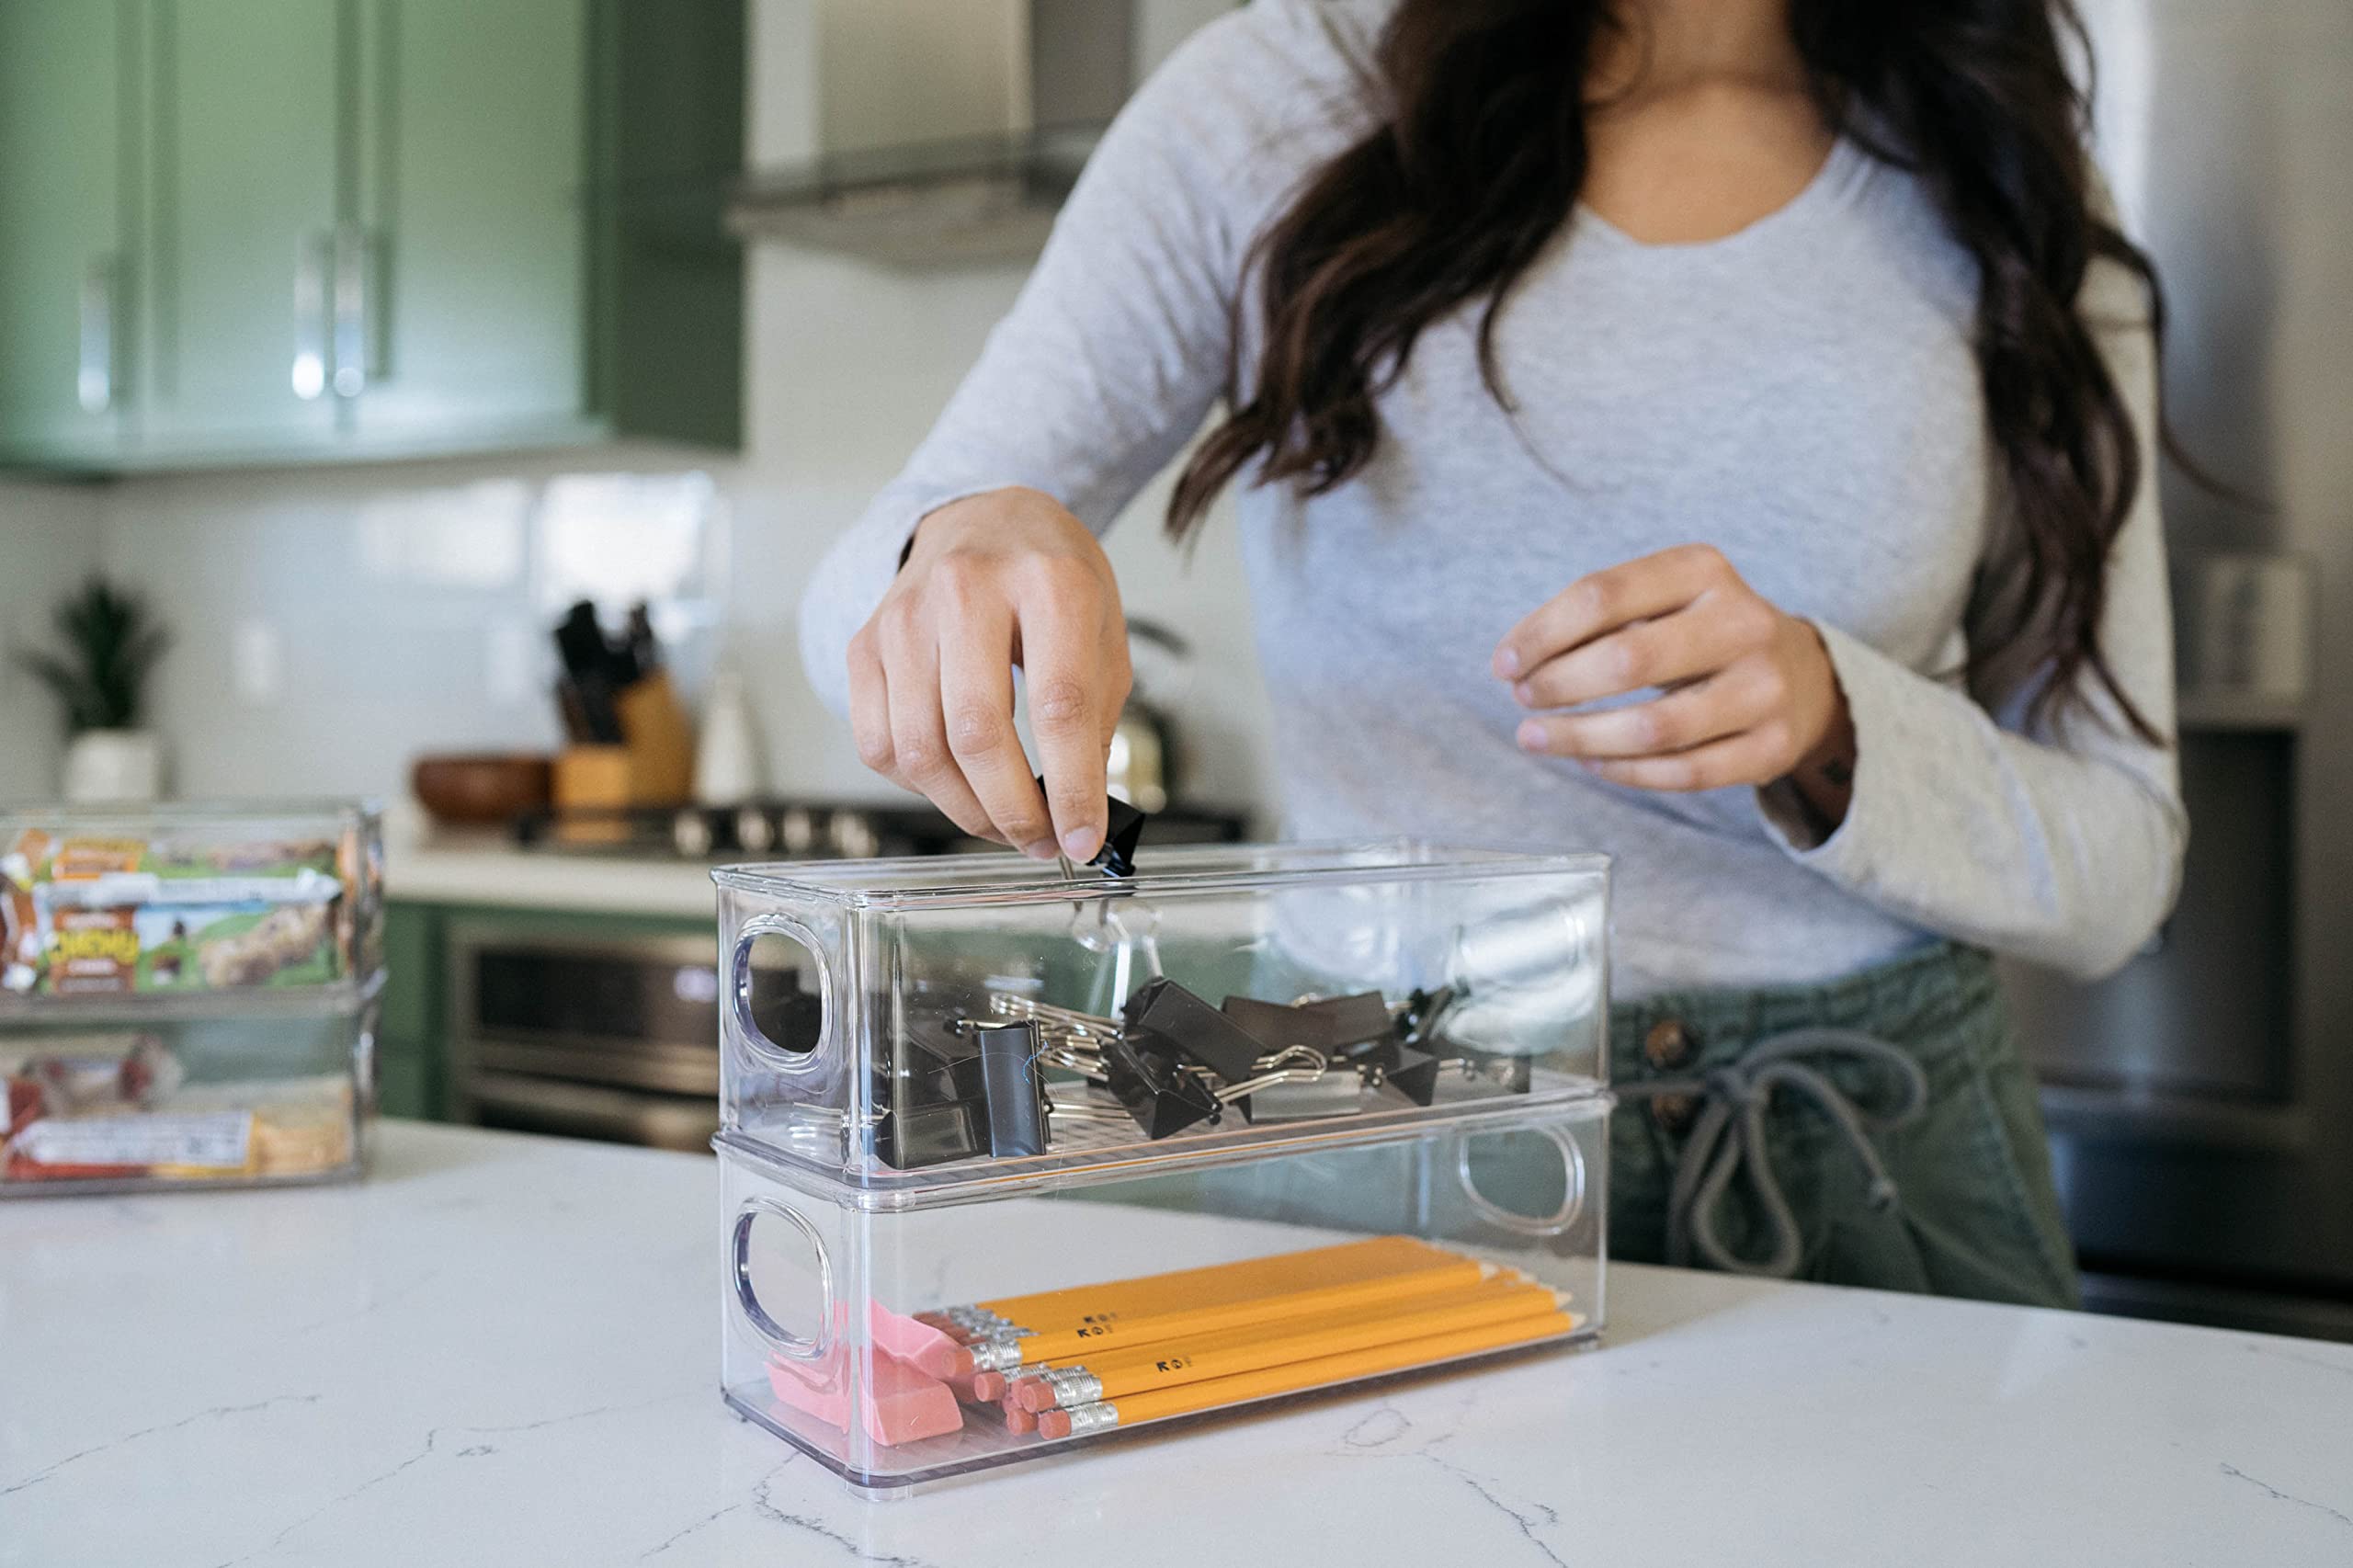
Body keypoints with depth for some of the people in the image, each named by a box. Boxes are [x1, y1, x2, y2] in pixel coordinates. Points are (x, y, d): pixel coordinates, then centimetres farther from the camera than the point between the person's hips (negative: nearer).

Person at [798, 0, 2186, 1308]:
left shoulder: (2004, 190, 3)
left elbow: (2118, 867, 3)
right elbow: (862, 599, -2)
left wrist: (1825, 719, -18)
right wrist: (957, 539, -27)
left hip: (1884, 1157, 2)